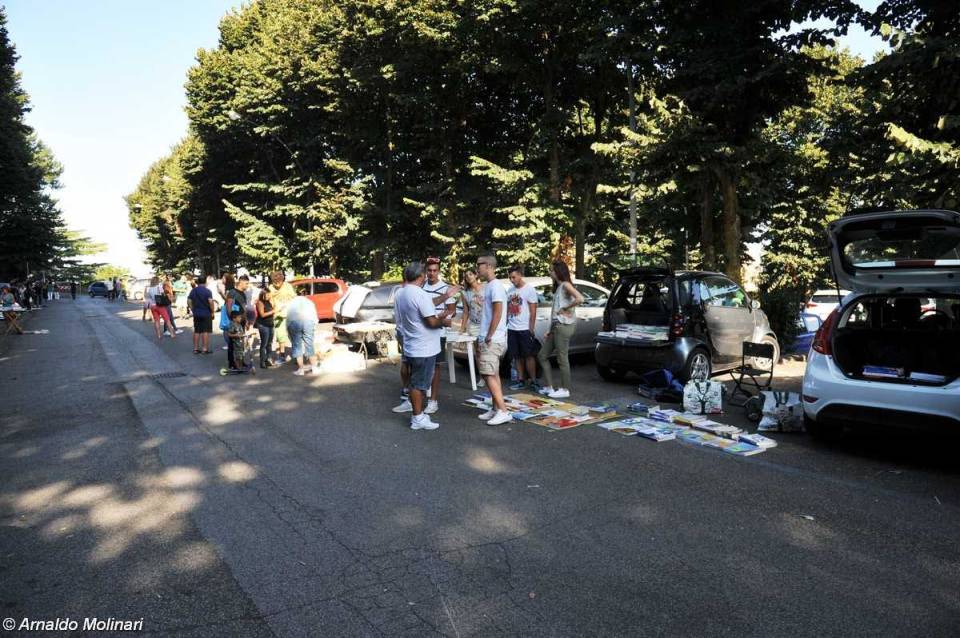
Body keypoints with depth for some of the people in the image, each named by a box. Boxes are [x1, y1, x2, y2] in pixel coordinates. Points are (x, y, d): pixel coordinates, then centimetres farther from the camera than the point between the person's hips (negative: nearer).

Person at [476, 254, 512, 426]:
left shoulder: (495, 286, -15)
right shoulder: (490, 286, 15)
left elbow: (497, 313, -21)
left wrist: (489, 336, -19)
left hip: (493, 340, -10)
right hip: (491, 339, 10)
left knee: (489, 375, -11)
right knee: (492, 375, 14)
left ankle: (503, 412, -11)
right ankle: (495, 409, 21)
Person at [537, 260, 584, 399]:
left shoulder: (565, 285, -7)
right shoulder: (558, 287, 21)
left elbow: (580, 299, -25)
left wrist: (565, 309, -14)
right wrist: (550, 332, 16)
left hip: (564, 325, -10)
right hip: (556, 326, 10)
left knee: (562, 358, -5)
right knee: (542, 355, 11)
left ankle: (565, 389, 4)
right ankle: (549, 387, 16)